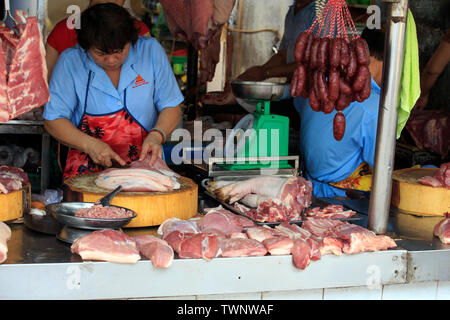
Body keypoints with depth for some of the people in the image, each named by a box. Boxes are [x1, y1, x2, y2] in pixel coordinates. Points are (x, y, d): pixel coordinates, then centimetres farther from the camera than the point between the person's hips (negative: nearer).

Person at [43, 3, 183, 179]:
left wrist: (156, 135, -13)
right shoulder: (70, 61, -4)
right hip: (89, 165, 0)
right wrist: (89, 144, -15)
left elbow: (171, 107, 7)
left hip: (144, 163, 1)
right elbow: (53, 120, 0)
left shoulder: (150, 51, -1)